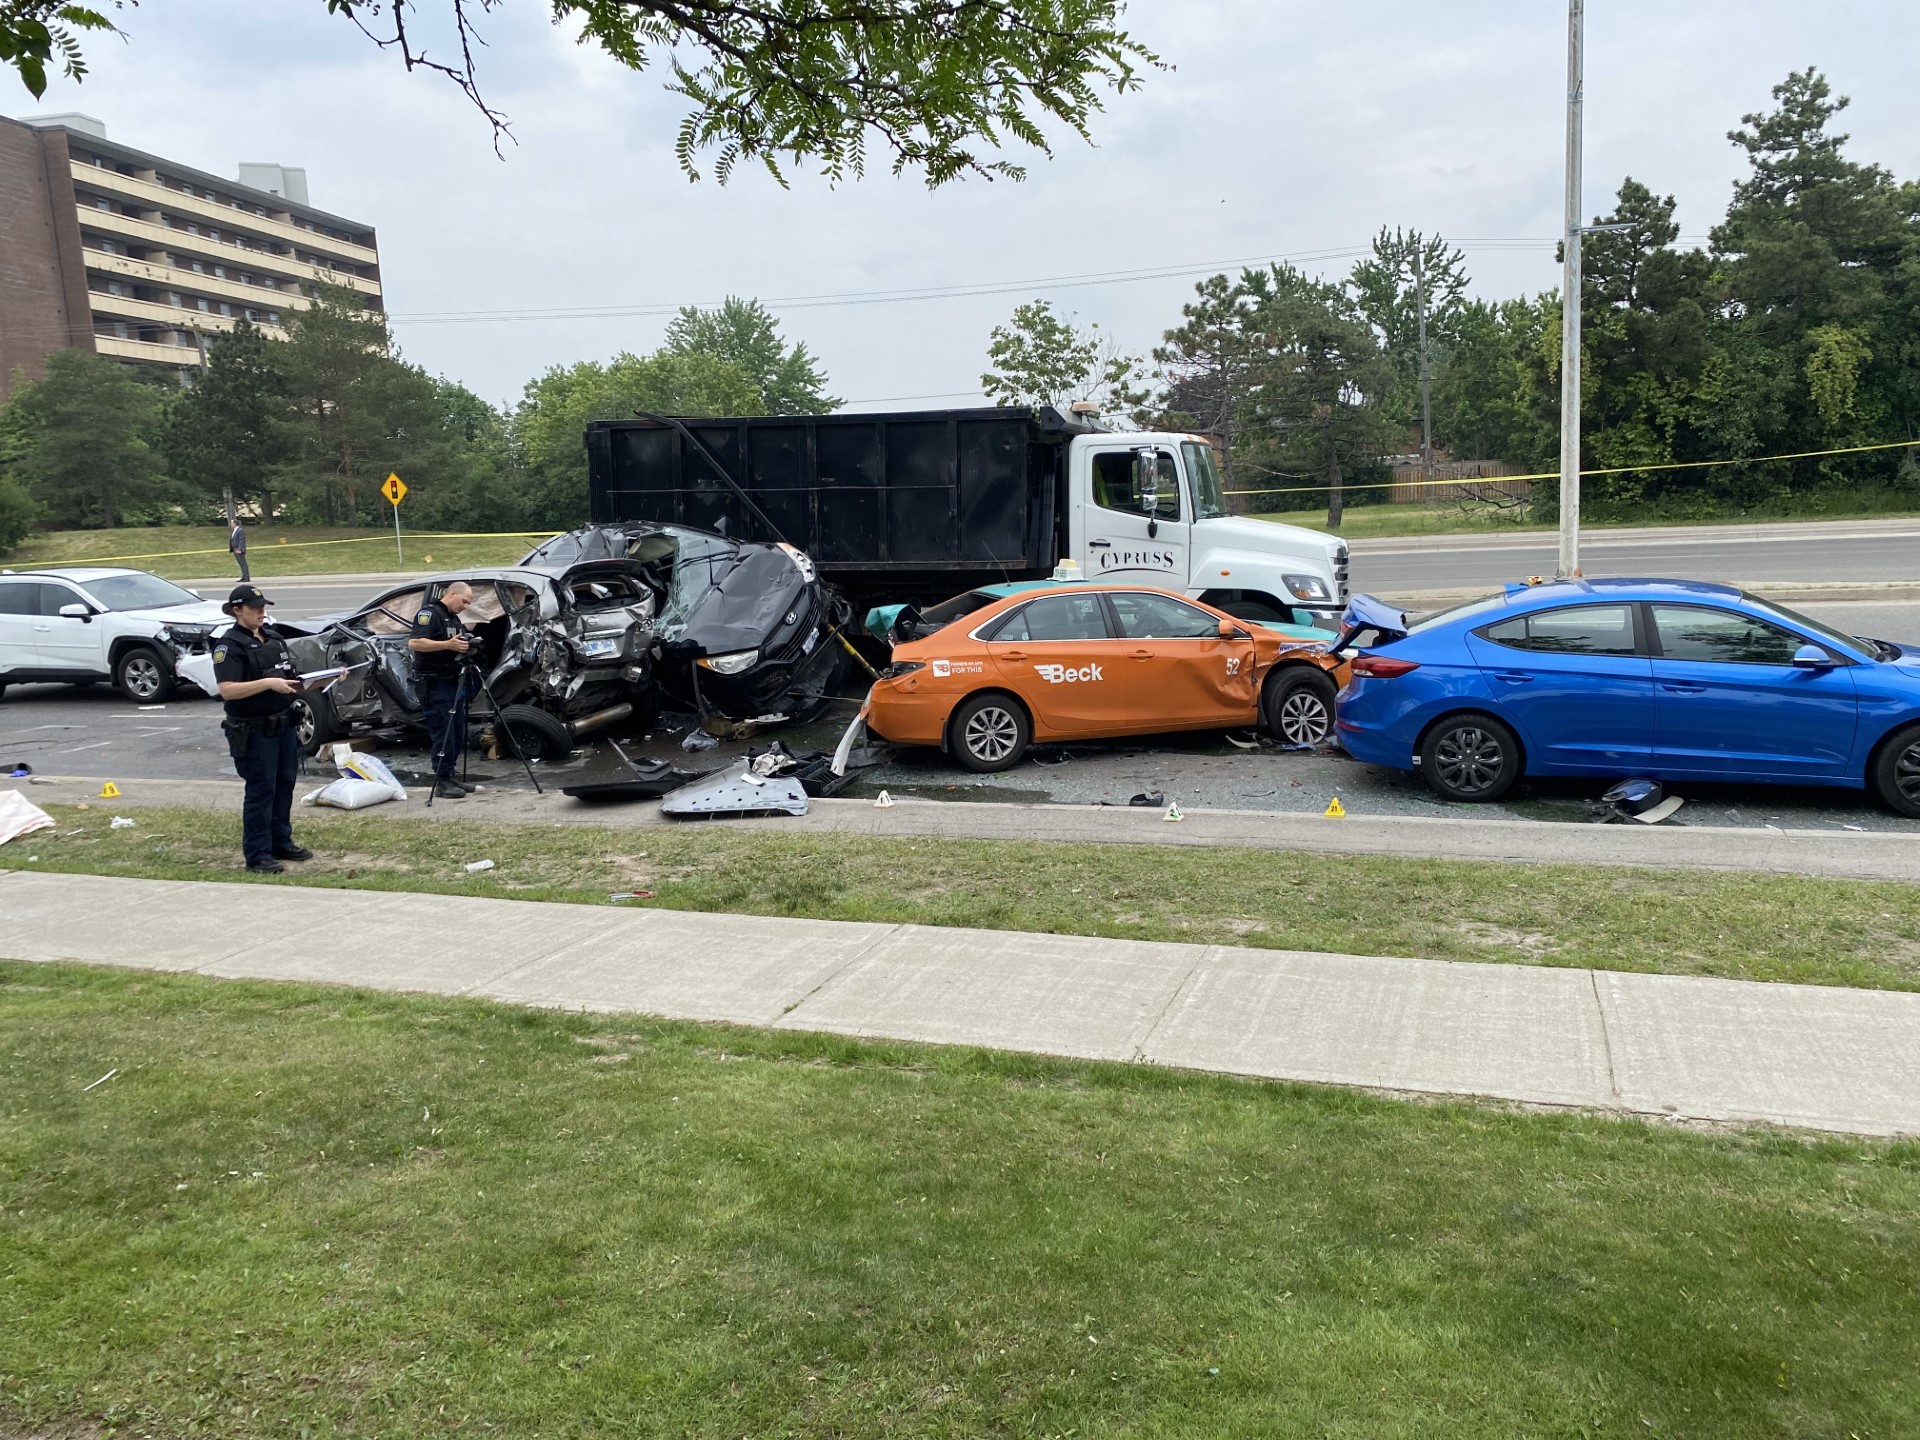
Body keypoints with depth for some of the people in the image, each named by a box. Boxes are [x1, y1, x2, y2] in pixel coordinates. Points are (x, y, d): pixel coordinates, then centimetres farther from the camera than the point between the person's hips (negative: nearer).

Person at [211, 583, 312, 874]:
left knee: (285, 785, 14)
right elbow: (227, 690, -22)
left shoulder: (273, 637, 12)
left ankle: (282, 843, 26)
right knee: (261, 792, -3)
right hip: (253, 731, -7)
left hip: (283, 724, 7)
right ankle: (258, 856, 4)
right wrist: (268, 683, -29)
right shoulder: (230, 644, -12)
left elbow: (290, 677, 20)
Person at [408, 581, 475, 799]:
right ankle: (442, 783, -3)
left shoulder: (454, 618, 18)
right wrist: (448, 644, -28)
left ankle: (449, 778, 19)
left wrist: (467, 647, 6)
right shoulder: (429, 613, -10)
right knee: (443, 734, -8)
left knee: (458, 734, 11)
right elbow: (414, 643, -23)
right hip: (435, 684, -9)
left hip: (452, 682, 9)